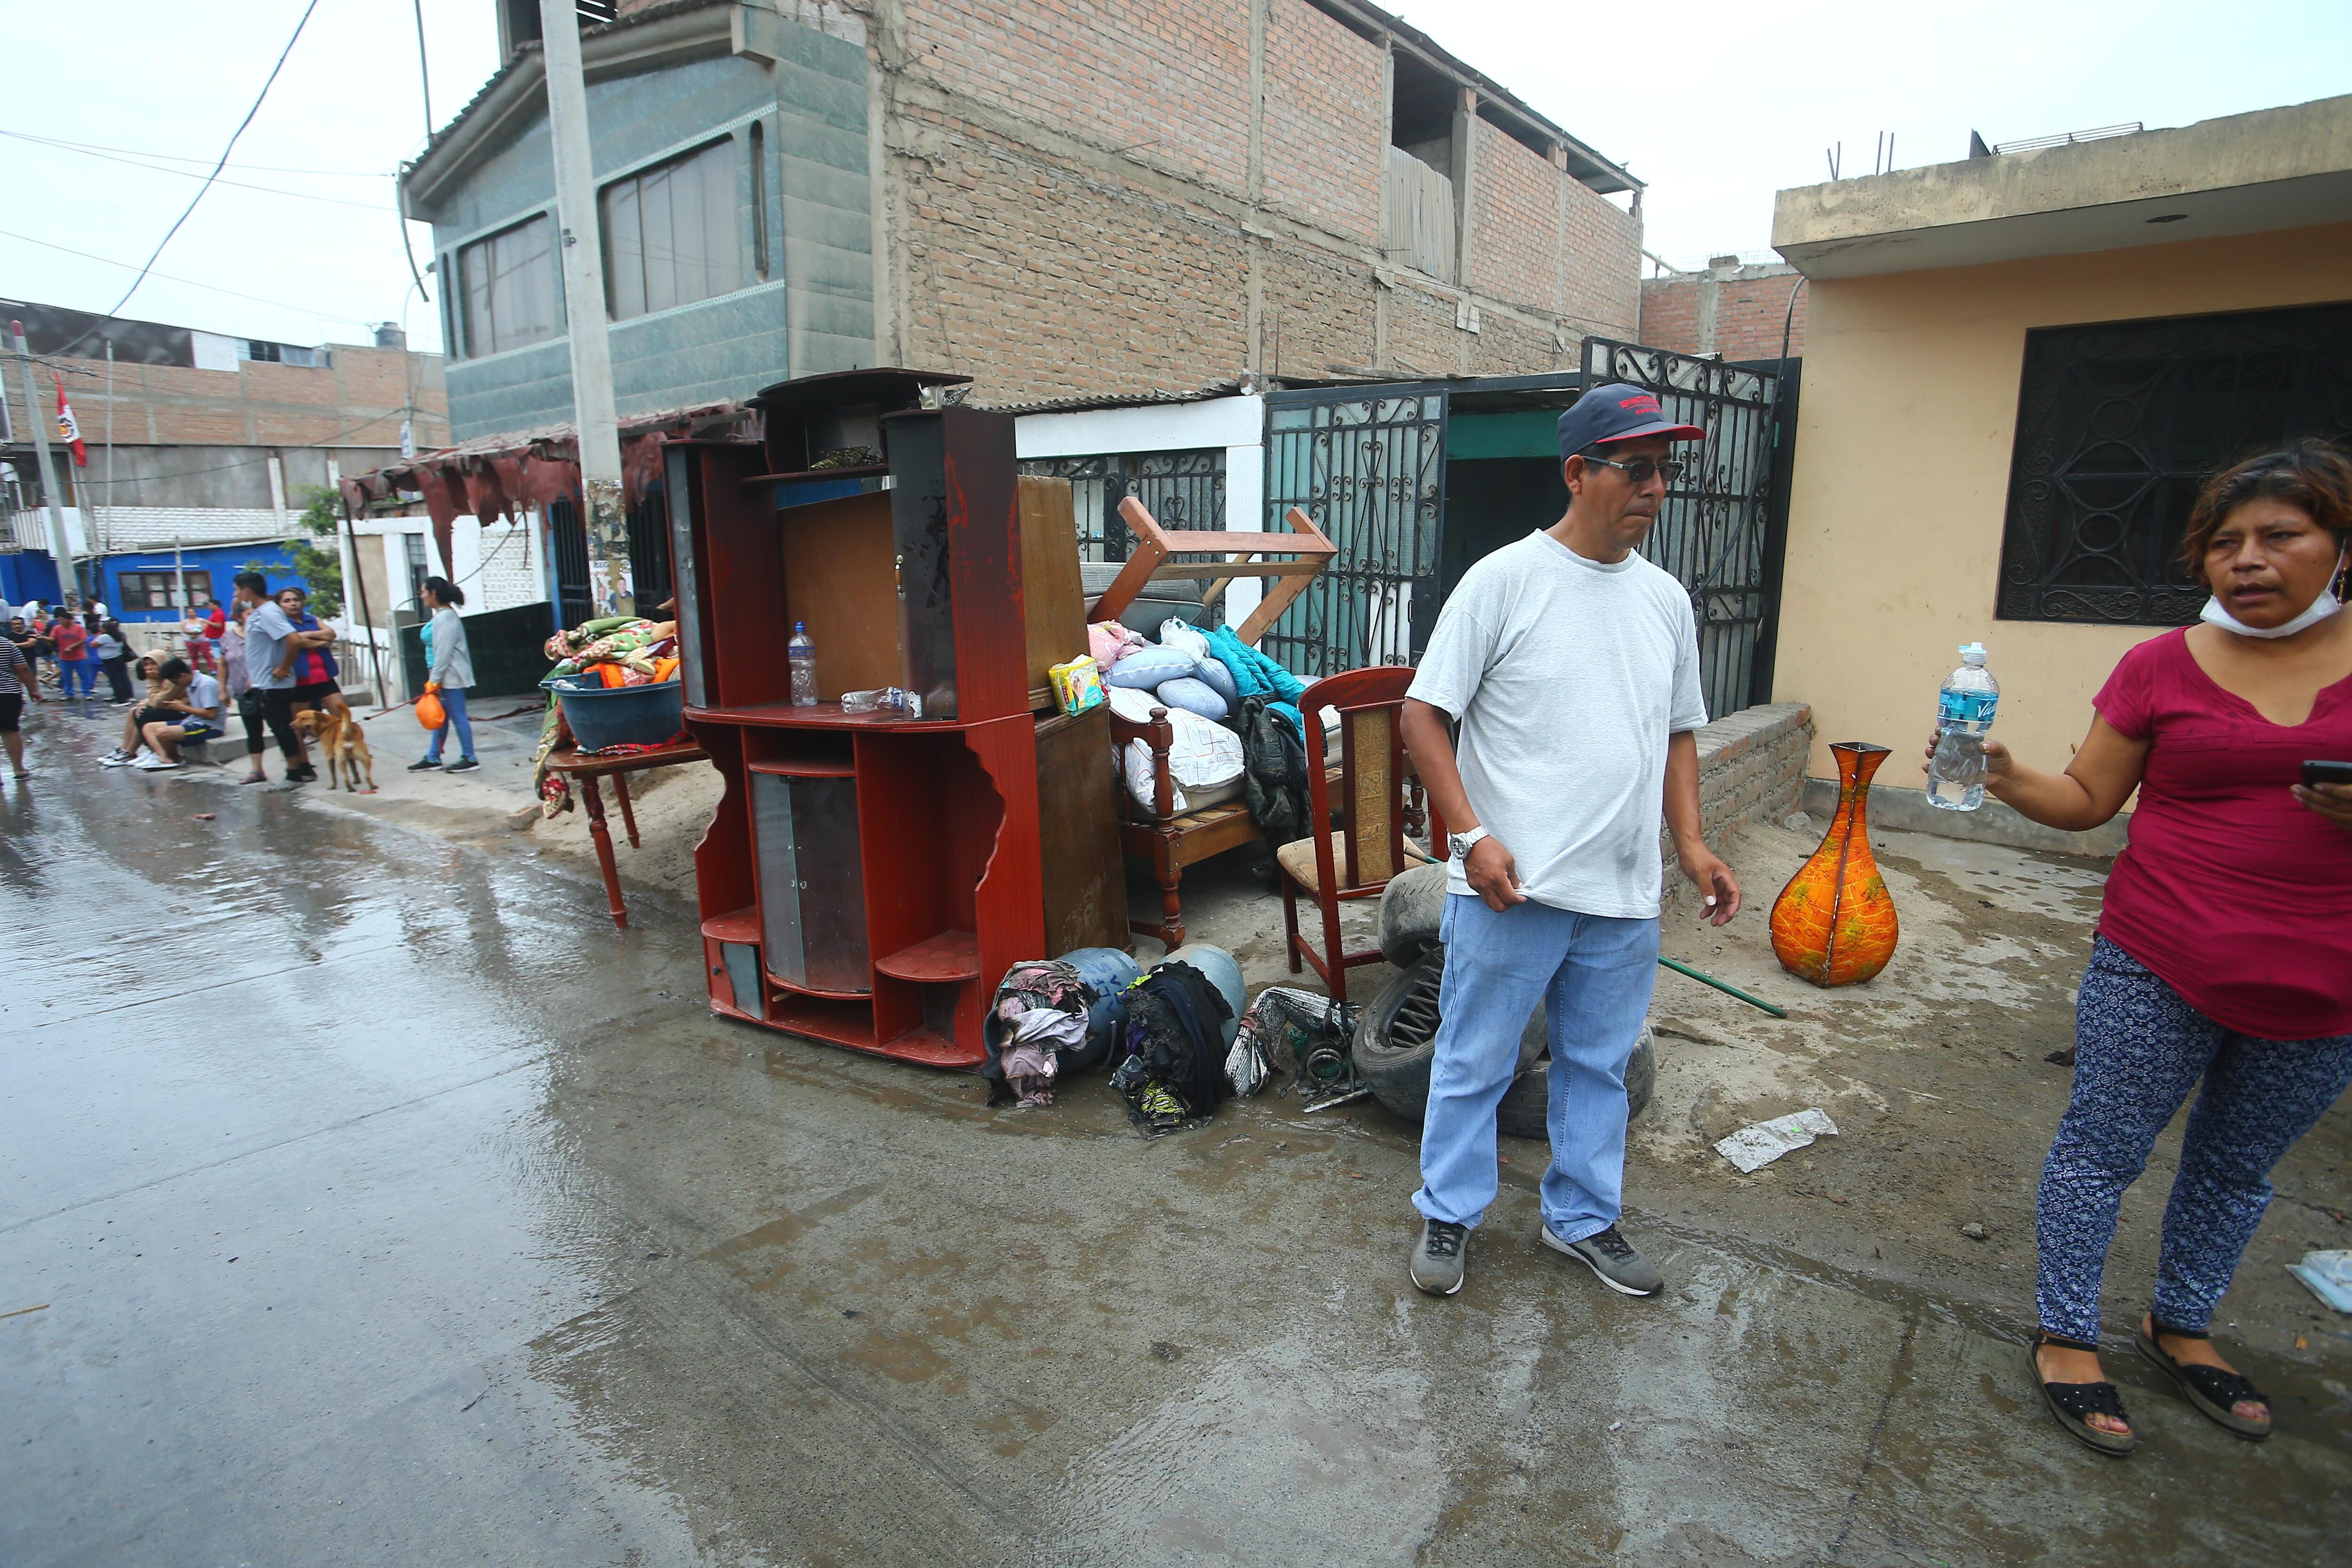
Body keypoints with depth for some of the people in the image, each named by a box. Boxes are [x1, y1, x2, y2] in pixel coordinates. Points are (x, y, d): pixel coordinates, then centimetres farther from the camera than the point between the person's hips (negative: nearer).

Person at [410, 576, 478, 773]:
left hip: (451, 675, -11)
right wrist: (434, 679, 20)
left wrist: (434, 680, -20)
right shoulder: (441, 615, 15)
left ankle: (469, 758, 3)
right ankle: (433, 758, 21)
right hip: (445, 676, 11)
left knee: (457, 716, -4)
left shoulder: (445, 618, -17)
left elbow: (444, 652, -21)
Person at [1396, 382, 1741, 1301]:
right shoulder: (1504, 581, -9)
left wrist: (1691, 845, 6)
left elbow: (1679, 733, 18)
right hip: (1510, 887, -5)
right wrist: (1473, 835, -18)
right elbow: (1423, 716, -10)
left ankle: (1583, 1218, 38)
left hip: (1624, 896, 6)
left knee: (1599, 1065, 19)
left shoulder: (1666, 599, 9)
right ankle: (1449, 1216, 29)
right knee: (1474, 1064, 8)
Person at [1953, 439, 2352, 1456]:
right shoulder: (2161, 667, -2)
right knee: (2103, 1150, 5)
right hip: (2159, 965, -2)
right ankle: (2065, 1340, 22)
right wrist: (2006, 782, -19)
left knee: (2238, 1167, 19)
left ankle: (2178, 1326, 40)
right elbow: (2088, 801, 0)